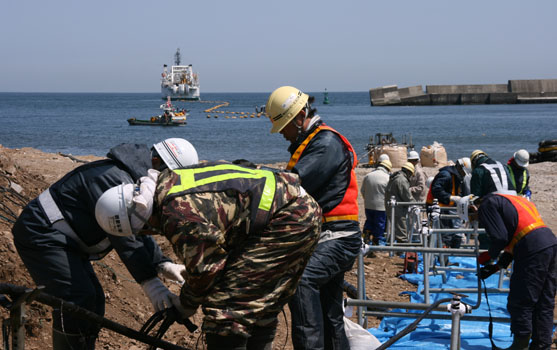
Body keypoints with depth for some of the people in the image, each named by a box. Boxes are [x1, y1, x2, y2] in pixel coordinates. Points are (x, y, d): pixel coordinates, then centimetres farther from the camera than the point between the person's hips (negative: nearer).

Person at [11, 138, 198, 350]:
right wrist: (150, 283, -34)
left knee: (93, 301, 10)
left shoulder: (131, 179, 9)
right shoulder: (115, 179, -26)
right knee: (78, 300, -19)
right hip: (42, 235, -11)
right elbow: (124, 237, -31)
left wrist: (163, 265, -6)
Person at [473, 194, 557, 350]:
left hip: (533, 252, -9)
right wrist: (498, 265, 28)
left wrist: (490, 255, 11)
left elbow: (499, 238, -8)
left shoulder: (487, 204, 3)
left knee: (520, 303, 1)